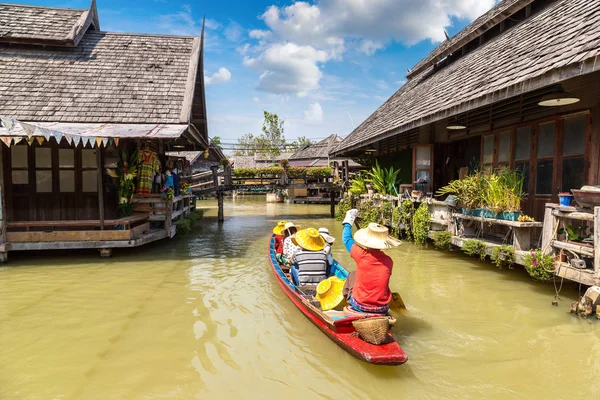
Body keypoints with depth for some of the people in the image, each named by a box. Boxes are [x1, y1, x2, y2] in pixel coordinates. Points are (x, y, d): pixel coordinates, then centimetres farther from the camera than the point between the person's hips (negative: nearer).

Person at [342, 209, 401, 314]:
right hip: (382, 308, 2)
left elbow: (347, 239, 1)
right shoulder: (388, 261, -10)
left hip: (359, 306, -2)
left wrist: (347, 223, 19)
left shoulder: (361, 255, -18)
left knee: (352, 276, 23)